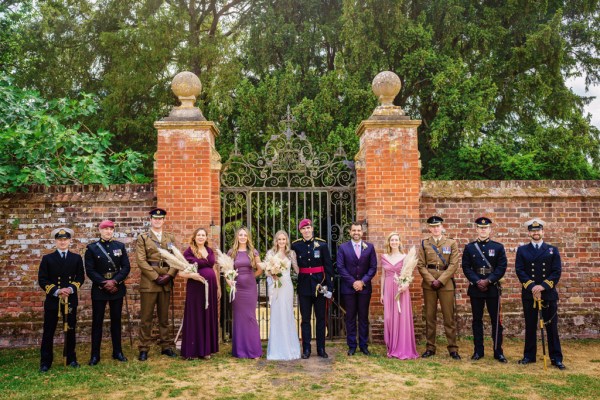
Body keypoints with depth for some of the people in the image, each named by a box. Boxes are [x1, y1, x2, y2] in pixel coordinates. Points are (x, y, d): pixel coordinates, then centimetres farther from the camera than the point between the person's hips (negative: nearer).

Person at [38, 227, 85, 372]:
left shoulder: (77, 258, 6)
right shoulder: (47, 259, 2)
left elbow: (80, 277, 4)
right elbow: (42, 280, -3)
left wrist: (71, 289, -14)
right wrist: (56, 291, -17)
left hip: (71, 299, 1)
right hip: (52, 299, -1)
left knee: (70, 330, 9)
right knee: (48, 332, 3)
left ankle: (71, 359, 21)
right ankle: (45, 362, 13)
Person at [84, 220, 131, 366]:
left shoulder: (120, 246, 5)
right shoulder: (92, 248, -1)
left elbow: (126, 267, 0)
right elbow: (90, 270, -7)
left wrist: (115, 281, -14)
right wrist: (104, 283, -15)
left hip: (117, 288, 2)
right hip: (99, 289, -2)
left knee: (116, 320, 10)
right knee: (97, 321, 3)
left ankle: (117, 352, 19)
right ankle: (95, 355, 11)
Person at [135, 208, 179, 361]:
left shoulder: (170, 238, 13)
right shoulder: (143, 238, 3)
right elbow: (141, 260, -7)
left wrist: (169, 275, -9)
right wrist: (156, 277, -12)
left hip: (166, 281, 3)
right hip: (149, 281, -3)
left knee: (164, 317, 10)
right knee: (146, 317, 1)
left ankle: (166, 346, 17)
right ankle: (144, 349, 8)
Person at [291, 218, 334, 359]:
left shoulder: (322, 244, -2)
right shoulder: (295, 245, 0)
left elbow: (328, 266, -1)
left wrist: (329, 286, -5)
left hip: (319, 285, 0)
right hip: (304, 286, 0)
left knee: (321, 318, 8)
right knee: (305, 319, 6)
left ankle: (321, 349, 19)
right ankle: (306, 349, 15)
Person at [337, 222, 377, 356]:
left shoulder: (369, 247, 5)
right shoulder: (343, 247, 2)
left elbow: (373, 267, 1)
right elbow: (340, 268, -3)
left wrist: (362, 282, -9)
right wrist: (353, 282, -10)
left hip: (364, 287, 1)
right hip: (348, 288, -1)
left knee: (364, 318, 7)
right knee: (350, 318, 5)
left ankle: (364, 345, 17)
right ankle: (351, 346, 13)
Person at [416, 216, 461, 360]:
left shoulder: (451, 243, 6)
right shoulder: (424, 244, 9)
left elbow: (453, 264, -2)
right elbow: (420, 265, 4)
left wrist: (440, 280, -10)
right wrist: (431, 280, -8)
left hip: (446, 283, -1)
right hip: (428, 283, 1)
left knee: (449, 316, 0)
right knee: (429, 316, 5)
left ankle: (453, 349, 8)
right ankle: (430, 347, 14)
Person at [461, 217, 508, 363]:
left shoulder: (498, 247, 3)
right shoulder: (469, 247, 5)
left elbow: (502, 267, -3)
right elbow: (466, 267, 0)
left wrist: (488, 280, -14)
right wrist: (477, 282, -12)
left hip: (493, 288, -1)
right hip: (475, 289, 1)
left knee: (496, 320, 3)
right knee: (477, 320, 6)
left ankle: (498, 352, 13)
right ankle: (478, 351, 15)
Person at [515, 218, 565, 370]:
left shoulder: (552, 250, 6)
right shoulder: (522, 250, 5)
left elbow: (557, 272, -2)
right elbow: (519, 271, -3)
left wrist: (543, 286, -15)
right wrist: (532, 287, -16)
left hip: (549, 294, 0)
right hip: (529, 294, 0)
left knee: (551, 326, 4)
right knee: (530, 326, 7)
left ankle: (556, 358, 13)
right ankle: (529, 356, 17)